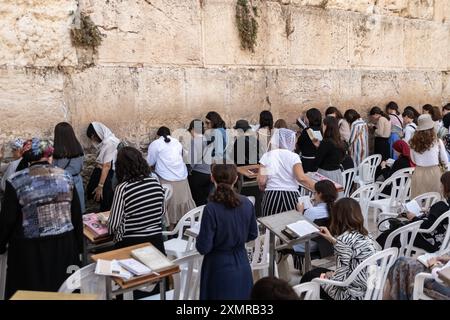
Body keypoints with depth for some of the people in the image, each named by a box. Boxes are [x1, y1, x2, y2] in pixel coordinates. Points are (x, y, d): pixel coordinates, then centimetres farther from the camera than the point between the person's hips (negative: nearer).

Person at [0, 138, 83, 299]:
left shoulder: (16, 181, -9)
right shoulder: (66, 177, 0)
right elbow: (77, 215, 4)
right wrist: (78, 245, 14)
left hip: (30, 248, -3)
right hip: (64, 244, 3)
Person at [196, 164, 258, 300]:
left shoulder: (211, 208, -22)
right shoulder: (247, 204, -7)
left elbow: (203, 248, -18)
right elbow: (253, 235, 7)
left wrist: (199, 239, 3)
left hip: (220, 268, -4)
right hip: (242, 265, 4)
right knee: (242, 295, 19)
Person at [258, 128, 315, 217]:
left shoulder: (267, 156, 2)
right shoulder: (293, 156, -3)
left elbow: (261, 181, -4)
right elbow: (301, 178, -16)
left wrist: (264, 188, 17)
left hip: (271, 197, 1)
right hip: (291, 197, -1)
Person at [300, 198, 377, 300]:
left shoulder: (345, 238, -22)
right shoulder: (363, 234, 4)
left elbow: (341, 276, -23)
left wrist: (328, 276, -4)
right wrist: (331, 238, 26)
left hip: (354, 294, -8)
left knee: (309, 277, 14)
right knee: (318, 271, 25)